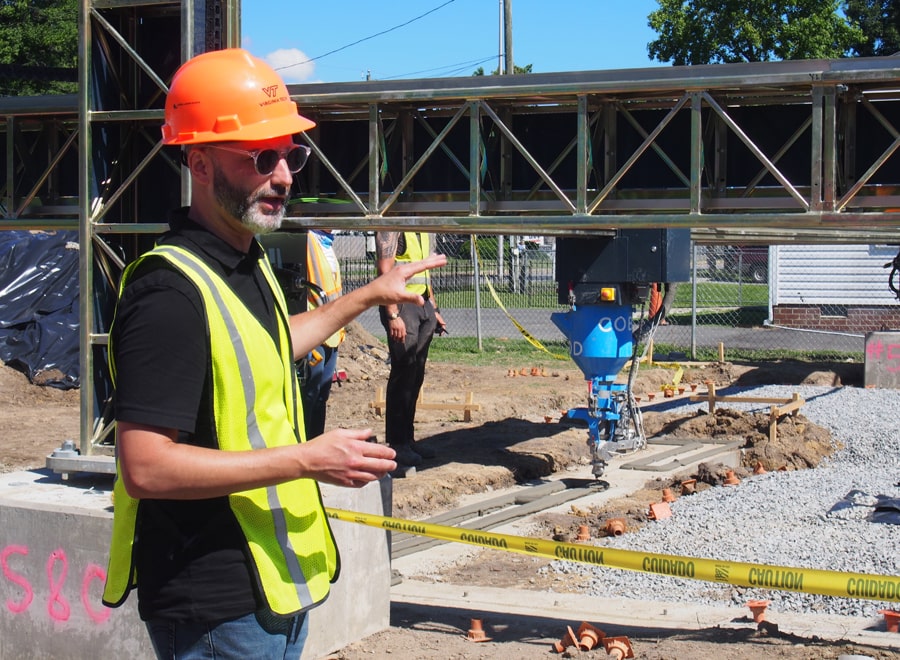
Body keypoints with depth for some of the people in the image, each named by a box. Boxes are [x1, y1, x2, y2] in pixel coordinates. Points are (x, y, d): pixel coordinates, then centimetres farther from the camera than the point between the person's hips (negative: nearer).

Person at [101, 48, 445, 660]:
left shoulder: (247, 263, 9)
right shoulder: (172, 290, -23)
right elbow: (145, 465, -28)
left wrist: (368, 295, 34)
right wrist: (307, 459, -24)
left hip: (272, 584, 9)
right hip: (217, 610, -9)